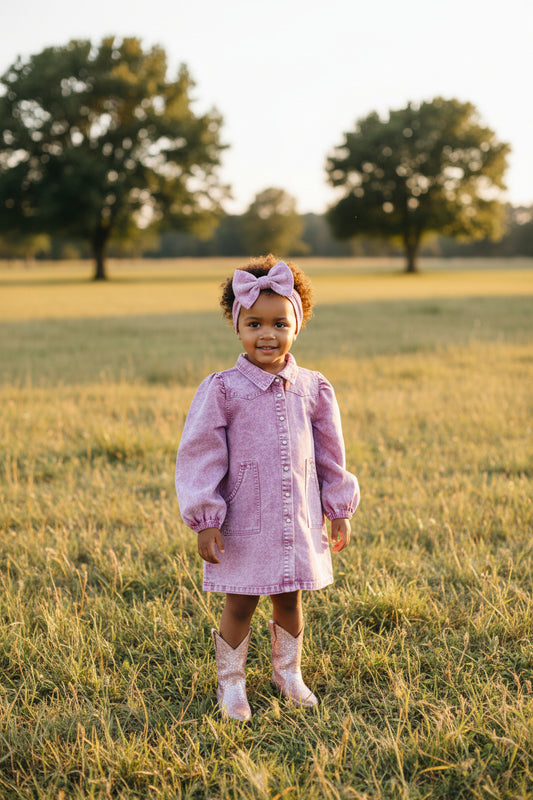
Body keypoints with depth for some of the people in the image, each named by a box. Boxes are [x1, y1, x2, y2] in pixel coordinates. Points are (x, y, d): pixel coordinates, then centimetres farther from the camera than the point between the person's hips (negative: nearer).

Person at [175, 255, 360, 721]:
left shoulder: (313, 389, 1)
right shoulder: (223, 390, -10)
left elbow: (330, 455, 10)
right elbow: (200, 455, -8)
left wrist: (340, 512, 13)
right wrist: (204, 520, -11)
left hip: (298, 522, 3)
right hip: (244, 522, -3)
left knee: (289, 600, 16)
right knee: (240, 605, 5)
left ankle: (288, 672, 38)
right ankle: (231, 683, 24)